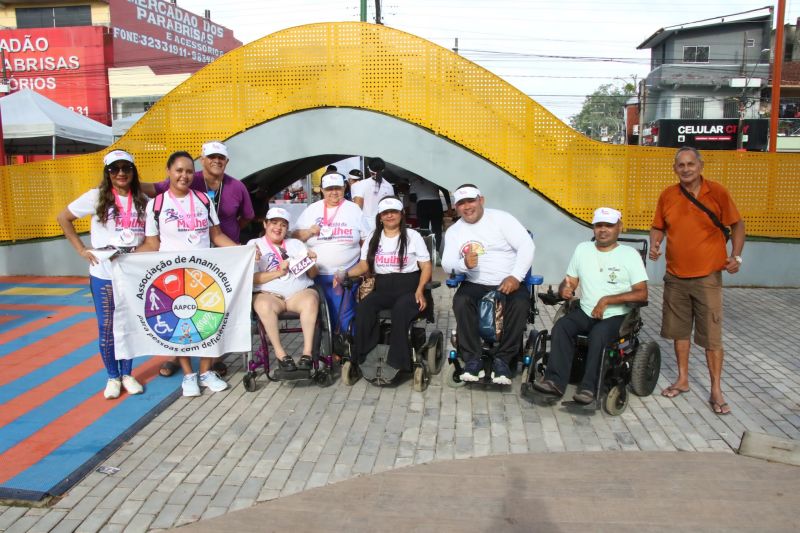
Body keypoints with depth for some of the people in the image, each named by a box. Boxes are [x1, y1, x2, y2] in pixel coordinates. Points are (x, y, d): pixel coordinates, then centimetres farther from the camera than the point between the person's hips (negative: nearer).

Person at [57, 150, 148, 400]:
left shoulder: (143, 201, 4)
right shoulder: (97, 196, -2)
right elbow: (63, 218, 3)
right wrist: (82, 250, -3)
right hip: (103, 274, -2)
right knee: (106, 327, 5)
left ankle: (127, 374, 24)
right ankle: (112, 377, 20)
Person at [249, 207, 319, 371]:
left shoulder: (295, 244, 25)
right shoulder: (255, 245, 14)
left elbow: (313, 274, 16)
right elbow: (252, 278, -1)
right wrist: (278, 272, -12)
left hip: (299, 292, 2)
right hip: (268, 294, -2)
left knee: (311, 300, -32)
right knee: (264, 305, -36)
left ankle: (307, 352, -30)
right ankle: (280, 353, -26)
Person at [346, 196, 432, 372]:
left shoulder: (413, 236, 6)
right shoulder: (373, 238, 16)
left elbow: (426, 266, 2)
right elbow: (363, 266, 11)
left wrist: (420, 291, -15)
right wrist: (345, 274, -10)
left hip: (408, 287, -3)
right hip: (383, 288, 3)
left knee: (400, 309, -36)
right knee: (363, 307, -28)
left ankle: (399, 363, -29)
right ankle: (363, 359, -23)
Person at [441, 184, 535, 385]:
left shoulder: (500, 218, -1)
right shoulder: (453, 231, 8)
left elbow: (526, 245, -9)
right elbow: (446, 264, -3)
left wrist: (516, 276, -23)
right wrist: (464, 264, -27)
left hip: (509, 283, -1)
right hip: (476, 285, 2)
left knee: (520, 305, -32)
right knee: (460, 302, -30)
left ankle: (502, 360, -17)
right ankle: (473, 359, -18)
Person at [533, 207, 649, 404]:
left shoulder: (630, 254, 0)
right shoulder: (582, 249, 13)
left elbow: (642, 294, -8)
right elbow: (569, 282, 13)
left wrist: (607, 300, -18)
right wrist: (565, 289, -13)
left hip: (617, 316, -3)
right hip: (586, 313, 4)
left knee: (598, 334, -35)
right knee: (561, 326, -26)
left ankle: (588, 387, -29)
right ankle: (555, 381, -29)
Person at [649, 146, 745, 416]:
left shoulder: (717, 192, -6)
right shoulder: (667, 195, 2)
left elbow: (737, 224, 3)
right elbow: (658, 227, 12)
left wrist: (736, 255, -8)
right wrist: (654, 244, -8)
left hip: (707, 277, -3)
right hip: (675, 277, 3)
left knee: (712, 336, 0)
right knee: (679, 331, 13)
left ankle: (716, 391, 12)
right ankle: (682, 380, 29)